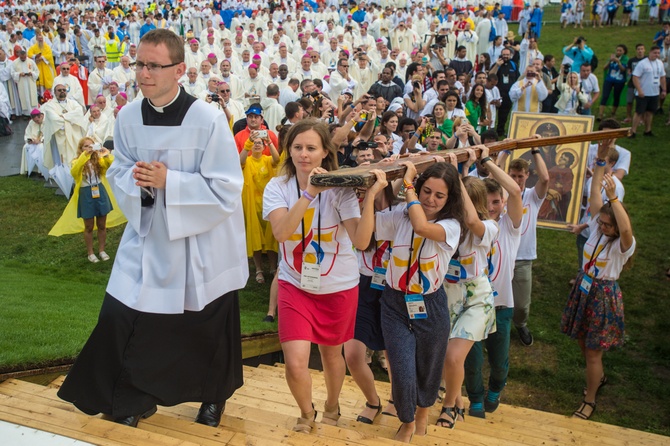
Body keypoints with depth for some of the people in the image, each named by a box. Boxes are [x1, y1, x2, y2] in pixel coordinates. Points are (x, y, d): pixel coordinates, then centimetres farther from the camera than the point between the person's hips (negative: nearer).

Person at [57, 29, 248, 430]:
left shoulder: (208, 118, -18)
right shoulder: (128, 117, -4)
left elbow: (226, 188, -19)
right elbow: (119, 173, 7)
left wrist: (167, 180, -25)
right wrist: (137, 179, -17)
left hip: (202, 241, -3)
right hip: (149, 236, 4)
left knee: (207, 330, 13)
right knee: (120, 318, 4)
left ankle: (215, 397, 41)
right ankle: (135, 399, 30)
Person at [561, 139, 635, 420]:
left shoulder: (623, 245, -19)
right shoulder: (597, 229, -5)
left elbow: (626, 229, -45)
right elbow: (595, 193, -10)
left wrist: (613, 196, -51)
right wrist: (601, 159, -17)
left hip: (603, 296, -6)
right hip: (583, 289, 6)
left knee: (592, 352, 1)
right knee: (583, 342, 19)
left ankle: (589, 402, 19)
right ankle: (599, 377, 47)